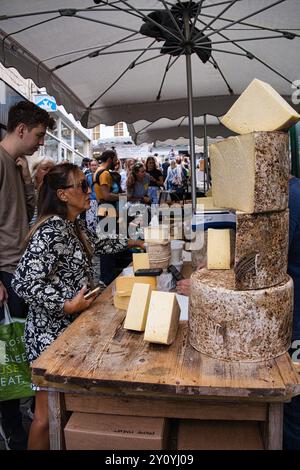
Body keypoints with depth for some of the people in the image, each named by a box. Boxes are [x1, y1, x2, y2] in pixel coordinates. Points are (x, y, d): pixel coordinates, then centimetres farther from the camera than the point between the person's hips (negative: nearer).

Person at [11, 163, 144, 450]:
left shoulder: (73, 225, 7)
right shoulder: (51, 231, -23)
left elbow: (96, 244, 27)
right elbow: (23, 283, -26)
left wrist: (131, 243, 32)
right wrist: (68, 305, -26)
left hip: (73, 326, 9)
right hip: (50, 332, -8)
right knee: (47, 415, 6)